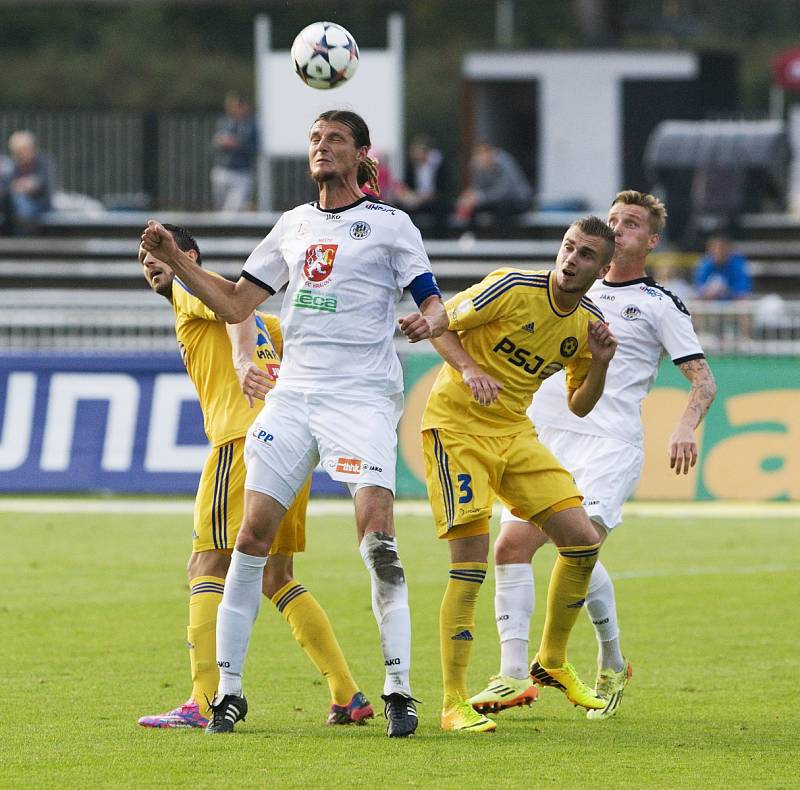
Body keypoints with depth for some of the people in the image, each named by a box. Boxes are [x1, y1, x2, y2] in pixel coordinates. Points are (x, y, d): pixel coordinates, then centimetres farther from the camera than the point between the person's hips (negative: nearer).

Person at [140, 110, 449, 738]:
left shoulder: (390, 225, 4)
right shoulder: (294, 225, 18)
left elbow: (437, 307, 1)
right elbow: (236, 305, 19)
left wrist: (428, 322, -23)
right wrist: (175, 262, 8)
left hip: (363, 396, -4)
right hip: (294, 394, 5)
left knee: (376, 527, -18)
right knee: (254, 530, -4)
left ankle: (399, 689, -16)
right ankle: (229, 688, 2)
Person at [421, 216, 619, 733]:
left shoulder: (588, 323, 3)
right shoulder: (513, 288, -15)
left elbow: (579, 405, 13)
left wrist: (600, 364, -6)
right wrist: (468, 370, -27)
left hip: (516, 433, 6)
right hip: (458, 424, -6)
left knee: (583, 541, -1)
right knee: (470, 566, -15)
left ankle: (553, 663, 20)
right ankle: (454, 704, -10)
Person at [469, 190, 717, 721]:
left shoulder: (660, 305, 5)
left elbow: (704, 379, 1)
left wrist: (686, 429, -17)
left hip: (610, 444, -5)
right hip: (546, 438, 5)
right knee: (512, 544, -10)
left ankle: (612, 663, 1)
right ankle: (513, 676, -7)